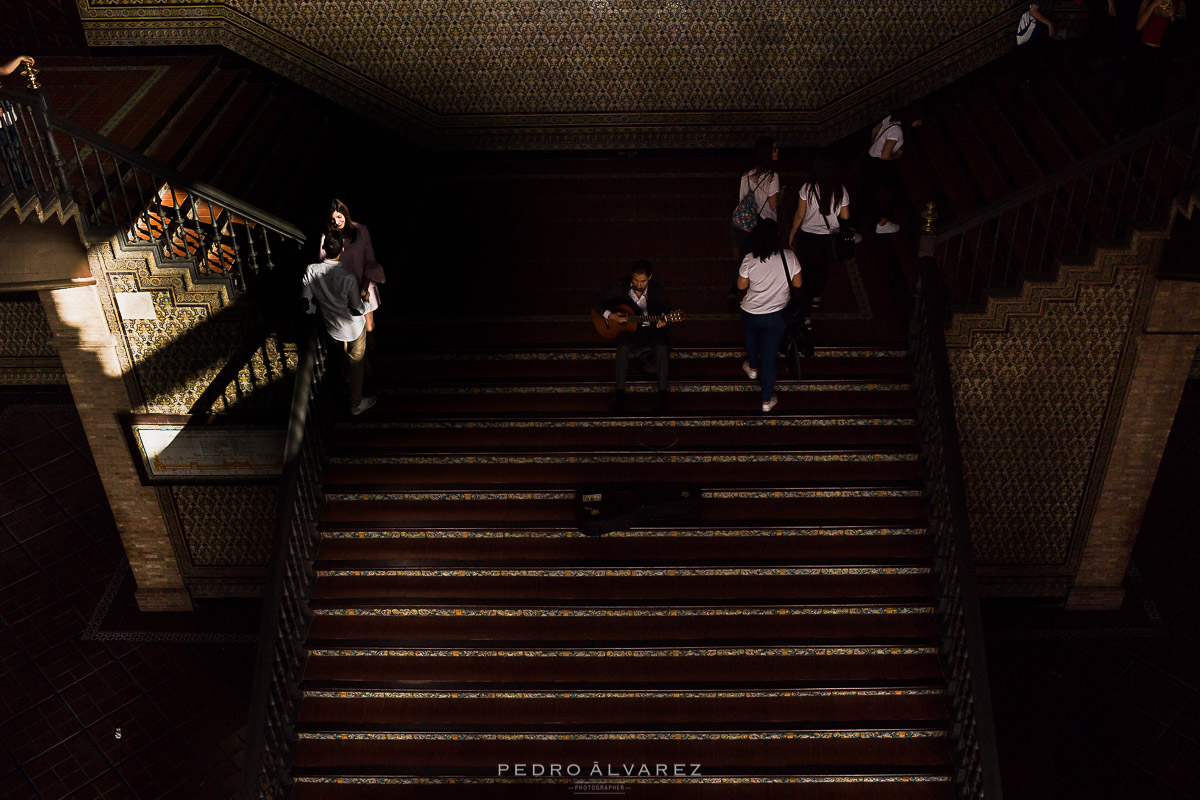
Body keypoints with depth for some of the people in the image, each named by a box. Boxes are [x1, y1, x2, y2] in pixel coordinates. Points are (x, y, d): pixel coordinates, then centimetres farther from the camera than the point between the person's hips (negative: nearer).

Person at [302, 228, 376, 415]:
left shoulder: (311, 271, -20)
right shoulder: (348, 278, -33)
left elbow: (305, 301, -9)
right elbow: (358, 310, -23)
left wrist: (316, 310, 12)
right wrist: (366, 300, -1)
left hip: (332, 327, 4)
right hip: (354, 327, -4)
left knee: (349, 357, 33)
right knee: (356, 363, 16)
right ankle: (356, 404, 31)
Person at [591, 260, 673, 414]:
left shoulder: (658, 292, -8)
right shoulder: (621, 287, -7)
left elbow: (667, 311, 1)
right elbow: (595, 299, -3)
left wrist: (663, 322, -24)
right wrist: (610, 316, -18)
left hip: (651, 328, 0)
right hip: (628, 328, 0)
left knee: (662, 347, -32)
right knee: (623, 347, -33)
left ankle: (662, 392, -20)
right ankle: (620, 392, -21)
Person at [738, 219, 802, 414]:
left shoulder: (749, 259, -19)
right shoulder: (789, 257, -18)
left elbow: (741, 285, -5)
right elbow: (797, 284, -4)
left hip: (750, 314, 1)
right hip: (776, 316, -1)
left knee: (752, 333, 36)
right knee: (770, 356, 13)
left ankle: (752, 368, 57)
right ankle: (767, 400, 24)